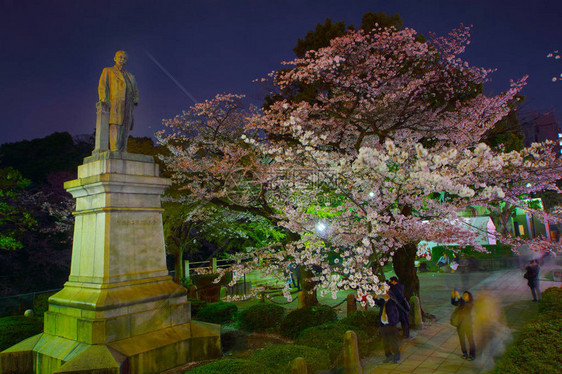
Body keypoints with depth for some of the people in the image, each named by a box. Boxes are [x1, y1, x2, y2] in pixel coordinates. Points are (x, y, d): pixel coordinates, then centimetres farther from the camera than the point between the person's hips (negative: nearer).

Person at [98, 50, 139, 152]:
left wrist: (135, 100, 1)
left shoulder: (130, 76, 30)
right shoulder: (108, 71, 17)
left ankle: (123, 153, -10)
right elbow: (102, 86, 5)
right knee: (115, 125, -20)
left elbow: (135, 90, 23)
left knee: (125, 128, -5)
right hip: (114, 103, -4)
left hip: (128, 106, 5)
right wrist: (105, 100, -11)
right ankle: (114, 150, -30)